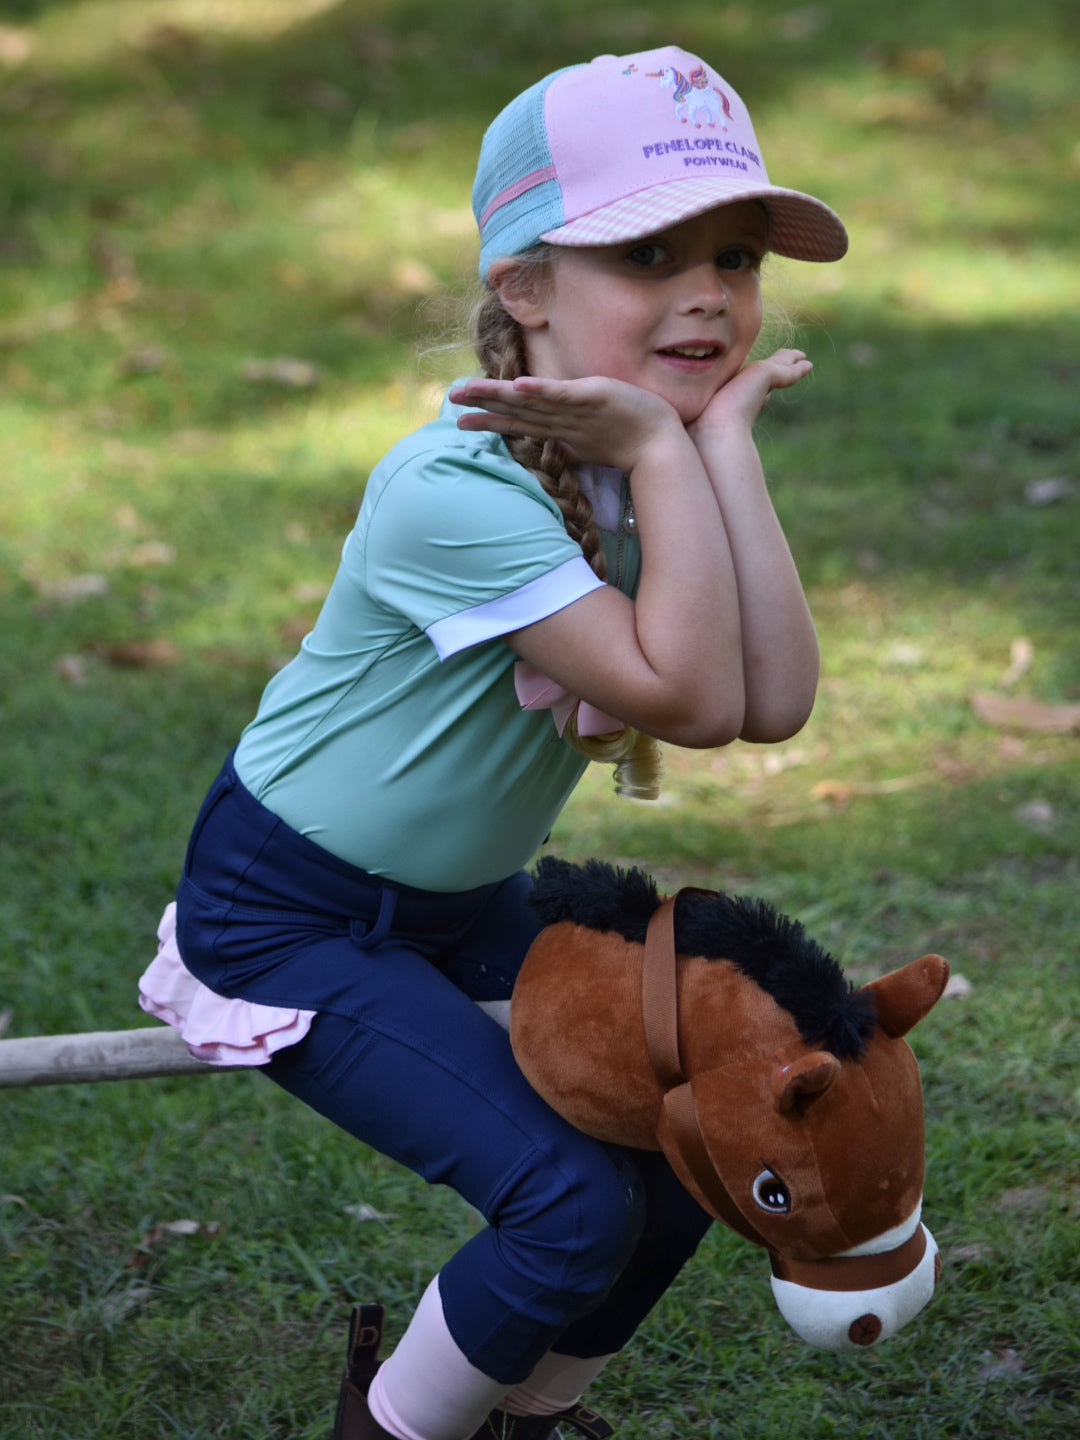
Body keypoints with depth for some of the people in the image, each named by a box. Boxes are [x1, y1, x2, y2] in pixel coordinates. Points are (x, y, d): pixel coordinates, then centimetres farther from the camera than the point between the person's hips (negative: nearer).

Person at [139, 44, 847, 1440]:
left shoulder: (653, 470, -6)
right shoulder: (455, 495, -30)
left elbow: (775, 701, -22)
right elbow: (687, 697, -35)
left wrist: (724, 441, -24)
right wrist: (665, 453, -33)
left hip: (462, 902, 8)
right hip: (287, 914, -8)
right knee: (576, 1204, -18)